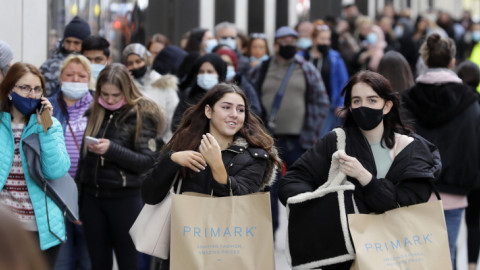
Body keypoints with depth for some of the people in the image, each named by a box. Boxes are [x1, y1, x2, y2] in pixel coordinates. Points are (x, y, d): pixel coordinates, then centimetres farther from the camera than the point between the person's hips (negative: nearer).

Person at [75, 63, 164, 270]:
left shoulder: (142, 116, -7)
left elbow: (147, 161, -13)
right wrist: (77, 200, 17)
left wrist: (111, 149, -24)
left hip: (125, 199, -5)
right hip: (92, 198, 5)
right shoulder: (95, 113, 9)